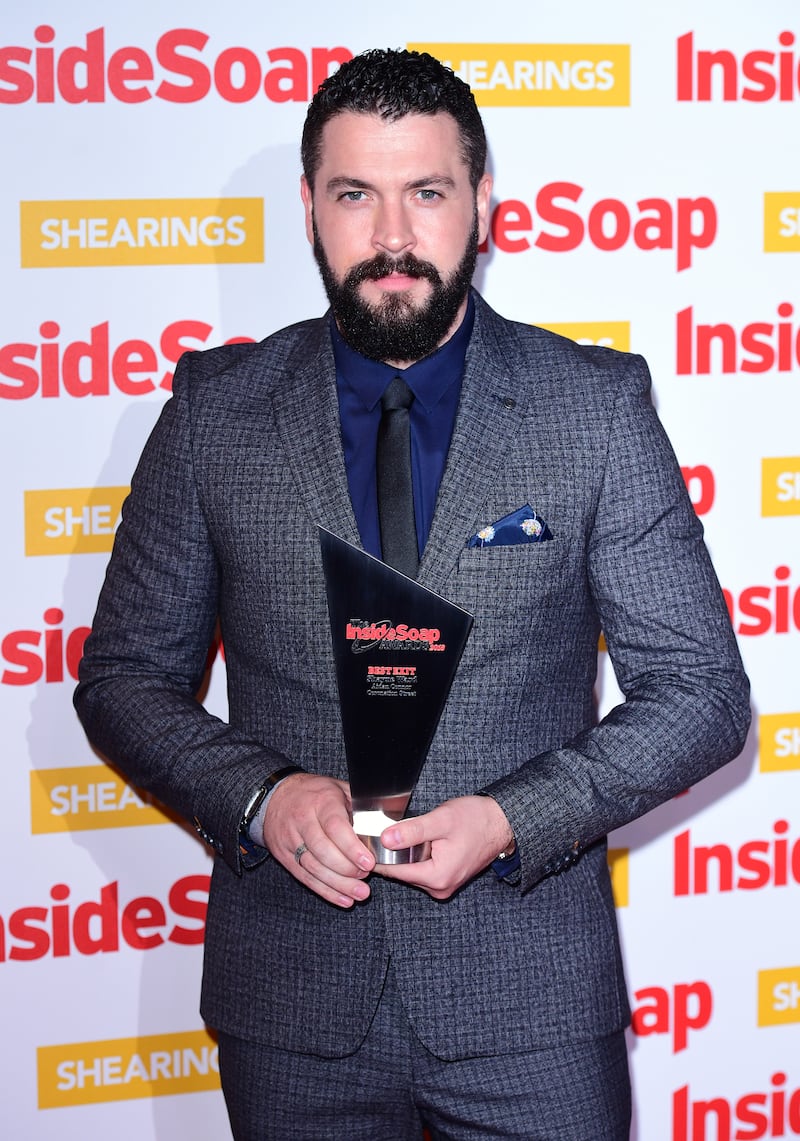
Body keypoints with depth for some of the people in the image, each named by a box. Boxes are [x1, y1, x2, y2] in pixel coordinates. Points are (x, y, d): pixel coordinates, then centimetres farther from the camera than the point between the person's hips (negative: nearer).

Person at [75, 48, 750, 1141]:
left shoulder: (599, 407, -3)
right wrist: (261, 796, -13)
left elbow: (699, 689, -1)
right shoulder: (215, 408, 1)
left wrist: (512, 820, -15)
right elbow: (125, 674, 5)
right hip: (293, 998, 1)